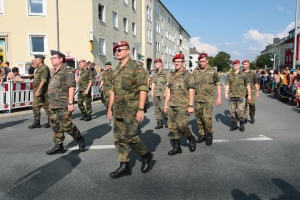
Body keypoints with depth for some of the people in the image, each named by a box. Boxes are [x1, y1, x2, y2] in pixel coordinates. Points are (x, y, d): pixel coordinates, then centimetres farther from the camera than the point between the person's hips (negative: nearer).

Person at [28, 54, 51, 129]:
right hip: (37, 91, 9)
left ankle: (50, 122, 13)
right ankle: (37, 122, 11)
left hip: (43, 91, -9)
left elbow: (43, 80, -24)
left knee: (46, 106, 1)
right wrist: (36, 90, 21)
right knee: (35, 106, 6)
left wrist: (38, 90, -29)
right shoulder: (38, 68, 17)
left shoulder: (44, 68, -15)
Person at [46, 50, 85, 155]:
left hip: (63, 105, -9)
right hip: (53, 105, 9)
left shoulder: (67, 70, -9)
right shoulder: (53, 72, 18)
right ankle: (59, 146, 19)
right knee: (55, 126, 10)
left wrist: (70, 103, -21)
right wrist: (51, 102, 20)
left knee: (66, 125, -6)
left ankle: (79, 138, 17)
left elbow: (71, 87, -16)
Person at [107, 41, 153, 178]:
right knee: (119, 138, 7)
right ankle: (124, 166, 17)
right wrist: (110, 108, 17)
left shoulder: (136, 67, -9)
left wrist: (141, 109, -20)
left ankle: (146, 155, 18)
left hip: (132, 110, -8)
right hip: (118, 111, 8)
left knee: (129, 137, -8)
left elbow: (143, 89, -14)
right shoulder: (116, 70, 15)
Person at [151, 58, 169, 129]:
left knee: (163, 108, -10)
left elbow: (168, 83, -5)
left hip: (162, 93, -5)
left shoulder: (165, 73, -1)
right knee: (156, 109, 3)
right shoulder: (155, 74, 14)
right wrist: (152, 92, 6)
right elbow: (153, 83, 14)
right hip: (156, 93, 5)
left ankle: (167, 119, 16)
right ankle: (159, 123, 10)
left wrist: (166, 92, -13)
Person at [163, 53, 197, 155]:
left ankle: (191, 139, 12)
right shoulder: (172, 75, 14)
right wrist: (165, 103, 15)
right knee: (172, 126, 6)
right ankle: (177, 147, 17)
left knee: (181, 125, -16)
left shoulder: (188, 75, -5)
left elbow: (191, 91, -10)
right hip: (172, 105, 7)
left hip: (183, 105, -7)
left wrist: (191, 106, -16)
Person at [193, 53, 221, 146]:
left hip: (208, 98, -4)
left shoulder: (213, 71, -3)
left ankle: (209, 134, 8)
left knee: (206, 117, -14)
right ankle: (202, 135, 22)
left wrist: (219, 97, -2)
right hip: (198, 98, 4)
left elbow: (218, 84, 2)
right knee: (199, 117, 7)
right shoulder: (195, 71, 7)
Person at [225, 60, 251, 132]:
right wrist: (226, 94, -10)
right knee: (232, 110, 4)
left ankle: (242, 124, 9)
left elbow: (247, 85, 7)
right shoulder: (230, 75, 7)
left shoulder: (243, 74, 2)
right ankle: (234, 125, 17)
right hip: (232, 95, 3)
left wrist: (249, 95, 5)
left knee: (240, 110, -9)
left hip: (241, 95, -3)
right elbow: (227, 85, 2)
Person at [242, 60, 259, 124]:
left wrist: (257, 92, 4)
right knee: (244, 105, -1)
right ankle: (245, 118, 9)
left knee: (252, 104, -6)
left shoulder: (253, 73, 8)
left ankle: (252, 117, 15)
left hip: (251, 90, -1)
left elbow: (256, 83, 9)